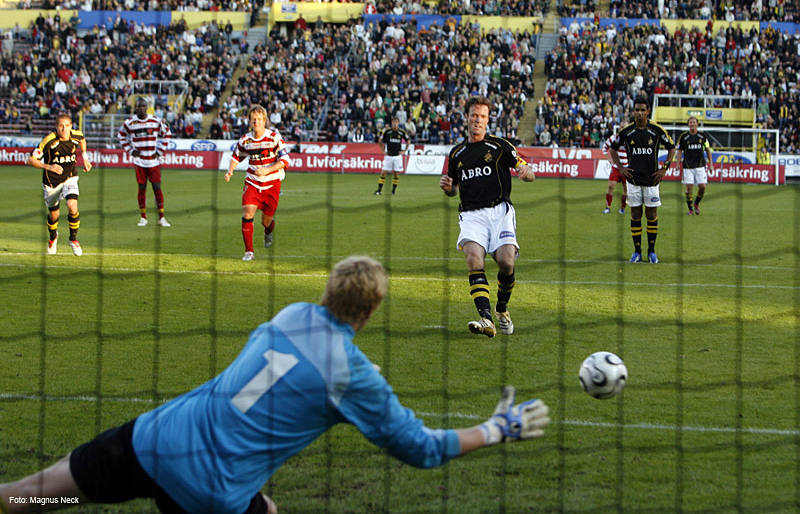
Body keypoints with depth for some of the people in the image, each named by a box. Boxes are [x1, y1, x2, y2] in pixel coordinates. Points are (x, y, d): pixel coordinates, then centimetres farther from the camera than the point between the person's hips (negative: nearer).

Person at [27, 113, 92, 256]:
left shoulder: (76, 135, -14)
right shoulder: (49, 141, -25)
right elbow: (31, 159, -24)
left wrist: (85, 157, 13)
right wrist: (48, 167, -37)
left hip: (69, 178, 1)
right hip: (52, 182, -1)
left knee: (72, 207, -23)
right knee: (53, 215, 12)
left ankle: (73, 239, 2)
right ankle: (53, 237, 48)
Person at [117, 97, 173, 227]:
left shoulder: (156, 121, 0)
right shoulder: (129, 123, 0)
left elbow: (167, 134, 14)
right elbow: (121, 137, 15)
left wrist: (160, 151, 6)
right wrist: (130, 150, 4)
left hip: (154, 161, 0)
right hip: (139, 161, 0)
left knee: (157, 187, -2)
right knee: (142, 188, 1)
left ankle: (161, 218, 4)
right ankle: (143, 218, 10)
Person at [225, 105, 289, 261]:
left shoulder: (274, 137, -11)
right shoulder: (245, 140, -1)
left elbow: (285, 161, -13)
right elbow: (236, 157, 18)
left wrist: (267, 170, -26)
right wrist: (230, 172, 0)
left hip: (271, 184, -2)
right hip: (252, 183, 2)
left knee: (266, 220, 6)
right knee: (247, 212, -20)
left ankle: (268, 232, 47)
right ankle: (249, 251, -11)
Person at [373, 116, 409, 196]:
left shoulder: (402, 132, -1)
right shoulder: (387, 131, -3)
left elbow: (408, 141, 14)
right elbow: (381, 141, 11)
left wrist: (403, 151, 6)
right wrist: (383, 150, 4)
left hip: (397, 156, 0)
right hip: (388, 156, 0)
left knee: (396, 173, 1)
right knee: (383, 173, -5)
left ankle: (393, 191, 11)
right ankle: (379, 190, -2)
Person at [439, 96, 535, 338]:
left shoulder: (500, 146, 7)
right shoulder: (457, 153, 17)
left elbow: (529, 174, 6)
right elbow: (454, 189, 28)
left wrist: (526, 172, -17)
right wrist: (448, 187, 5)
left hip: (500, 210, -2)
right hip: (471, 214, 2)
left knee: (506, 262, -19)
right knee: (474, 258, -25)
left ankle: (502, 308, 12)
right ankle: (486, 319, -37)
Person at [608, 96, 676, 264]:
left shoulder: (657, 130, -4)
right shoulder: (626, 131, -1)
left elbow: (671, 148, 9)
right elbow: (613, 149, 14)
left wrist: (664, 168, 1)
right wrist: (620, 168, 5)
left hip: (652, 180, -1)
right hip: (633, 180, 1)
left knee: (652, 215, 1)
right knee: (635, 215, 3)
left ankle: (651, 251, 11)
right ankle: (637, 251, 11)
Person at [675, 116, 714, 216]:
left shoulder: (702, 136, 6)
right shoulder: (684, 136, 2)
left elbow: (708, 150, 12)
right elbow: (679, 151, 7)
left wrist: (711, 164, 7)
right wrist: (678, 164, -3)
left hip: (700, 165, 1)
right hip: (688, 166, -1)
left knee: (702, 186, -7)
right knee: (689, 188, -5)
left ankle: (696, 204, 19)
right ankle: (690, 208, 9)